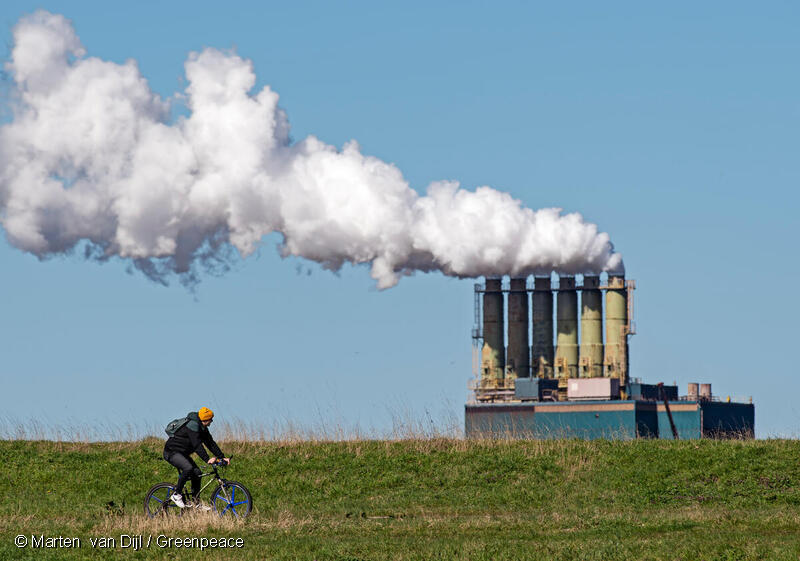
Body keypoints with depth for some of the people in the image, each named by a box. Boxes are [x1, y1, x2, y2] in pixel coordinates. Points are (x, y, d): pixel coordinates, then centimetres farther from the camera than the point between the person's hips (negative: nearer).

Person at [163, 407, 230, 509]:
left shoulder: (202, 428, 7)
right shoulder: (192, 425, -24)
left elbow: (211, 443, 8)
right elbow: (197, 445, -31)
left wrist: (222, 457, 0)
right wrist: (207, 459, -37)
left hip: (182, 453, 10)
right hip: (172, 451, -10)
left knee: (197, 473, -1)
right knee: (188, 468, -31)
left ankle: (195, 502, 5)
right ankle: (176, 494, -18)